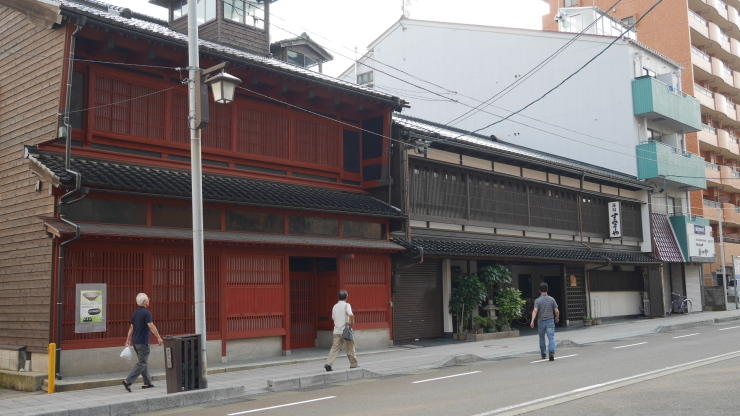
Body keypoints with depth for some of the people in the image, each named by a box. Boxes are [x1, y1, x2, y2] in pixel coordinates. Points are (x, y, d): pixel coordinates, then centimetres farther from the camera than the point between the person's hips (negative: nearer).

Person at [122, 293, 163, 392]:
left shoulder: (135, 313, 11)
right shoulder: (146, 313, -14)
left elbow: (131, 327, 15)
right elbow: (151, 326, -19)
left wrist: (128, 340, 20)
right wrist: (159, 337, -15)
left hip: (135, 342, 9)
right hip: (143, 342, -9)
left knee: (144, 362, 15)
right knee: (142, 363, -6)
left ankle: (147, 383, 18)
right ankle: (128, 381, -16)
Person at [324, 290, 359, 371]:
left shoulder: (335, 306, 11)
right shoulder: (346, 305, -8)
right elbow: (351, 315, -23)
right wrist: (352, 323, -12)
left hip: (336, 330, 5)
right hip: (345, 330, -5)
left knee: (335, 348, 4)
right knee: (350, 348, 7)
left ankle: (328, 363, -9)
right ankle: (353, 365, 15)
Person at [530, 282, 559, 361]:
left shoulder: (537, 300, -4)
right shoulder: (552, 299, 0)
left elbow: (535, 311, -17)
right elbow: (557, 311, 1)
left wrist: (532, 321, -22)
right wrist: (557, 318, 20)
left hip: (541, 321, 0)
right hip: (550, 321, 0)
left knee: (542, 338, 16)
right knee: (551, 338, -6)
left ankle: (543, 354, 27)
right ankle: (552, 352, -26)